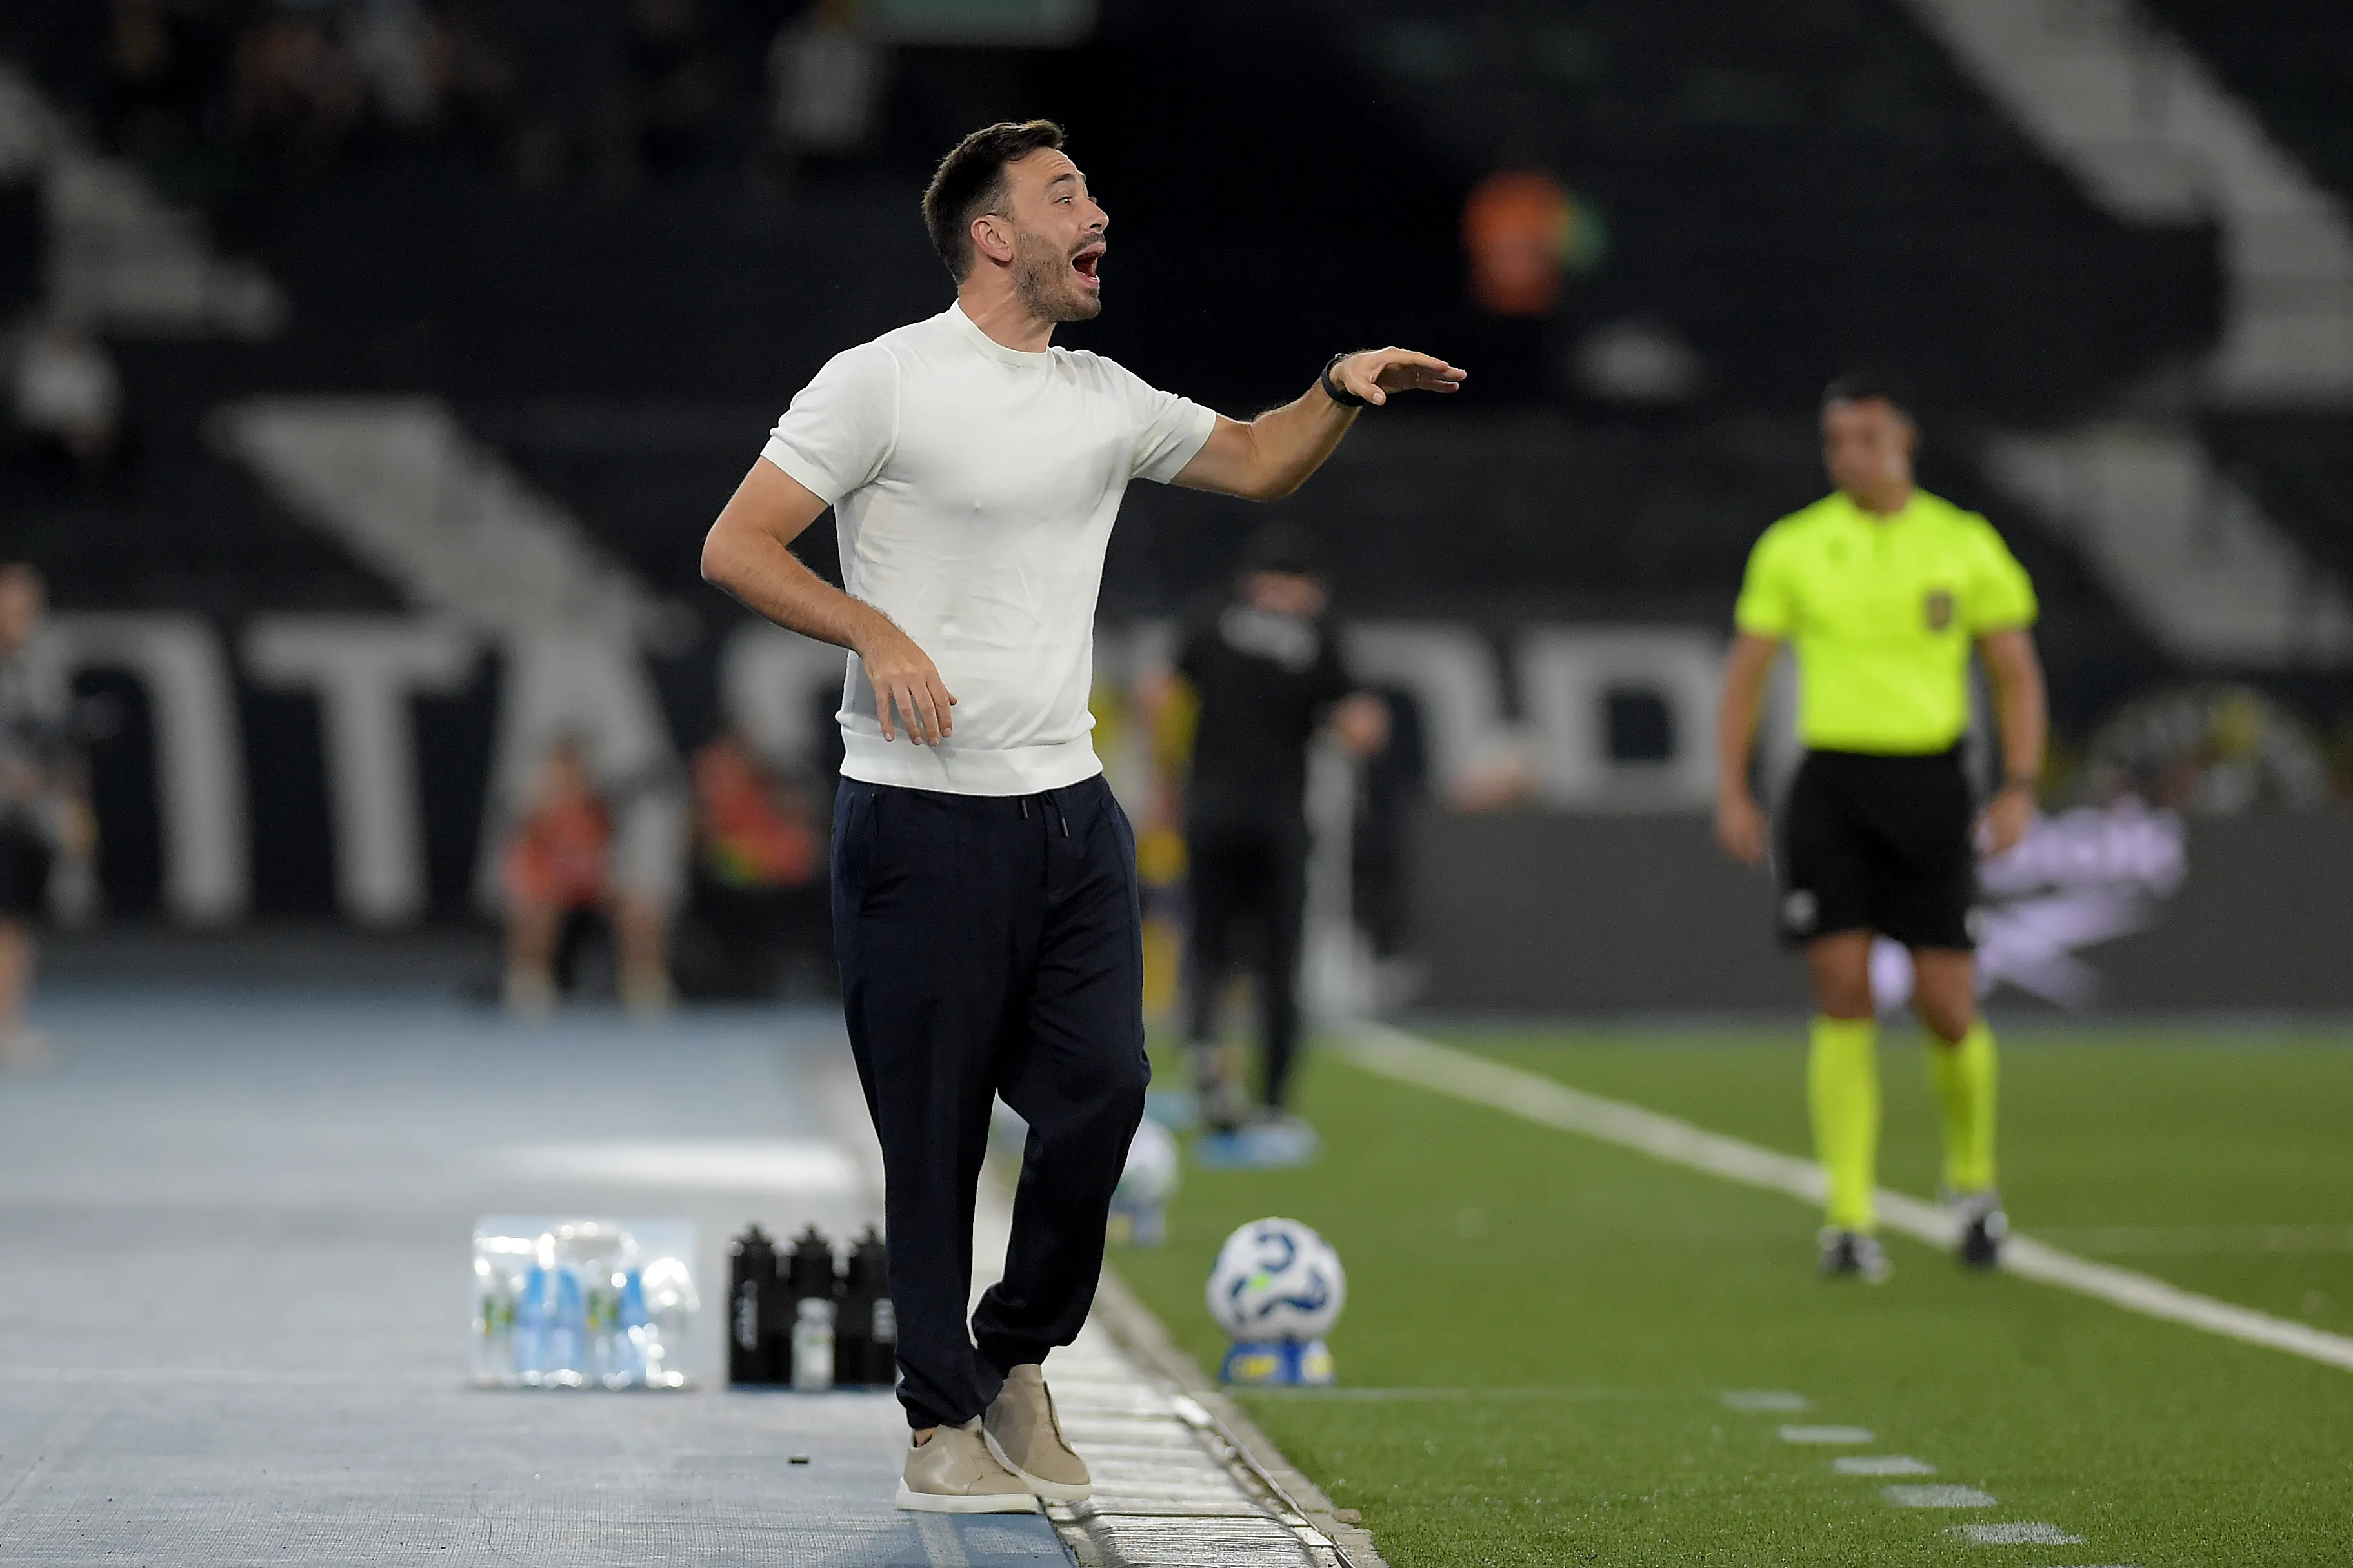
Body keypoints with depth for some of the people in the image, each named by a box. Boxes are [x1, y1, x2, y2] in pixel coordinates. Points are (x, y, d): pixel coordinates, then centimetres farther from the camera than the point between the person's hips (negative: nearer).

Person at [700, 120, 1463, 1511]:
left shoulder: (1106, 398, 14)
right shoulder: (885, 381, -5)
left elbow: (1257, 464, 27)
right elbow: (735, 546, -7)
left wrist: (1342, 391, 8)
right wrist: (876, 632, -20)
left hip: (1072, 808, 5)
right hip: (921, 816, -5)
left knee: (1103, 1092, -3)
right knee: (934, 1131, -1)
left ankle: (1019, 1361, 18)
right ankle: (941, 1422, 11)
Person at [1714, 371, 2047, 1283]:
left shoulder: (1966, 546, 4)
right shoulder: (1792, 548, 5)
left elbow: (2016, 673, 8)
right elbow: (1747, 671, 10)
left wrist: (2019, 787, -4)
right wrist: (1731, 790, 0)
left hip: (1928, 783, 0)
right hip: (1830, 786, 0)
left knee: (1946, 1005, -3)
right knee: (1842, 995, -8)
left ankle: (1972, 1180, 24)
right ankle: (1849, 1220, -5)